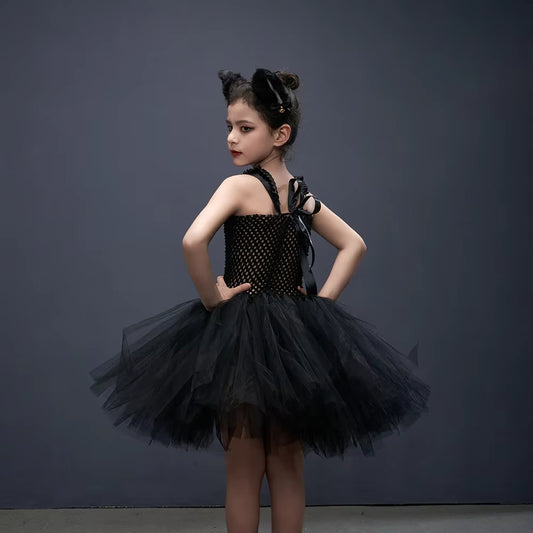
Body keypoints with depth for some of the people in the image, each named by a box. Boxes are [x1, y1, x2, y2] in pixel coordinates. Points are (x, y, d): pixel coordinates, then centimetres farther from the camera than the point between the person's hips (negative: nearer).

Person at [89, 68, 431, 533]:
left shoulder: (241, 185, -13)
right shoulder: (301, 194, 7)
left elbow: (193, 241, -28)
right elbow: (354, 244, 14)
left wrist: (210, 297, -14)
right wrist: (322, 300, 7)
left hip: (242, 335, -6)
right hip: (295, 337, 6)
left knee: (243, 472, 7)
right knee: (288, 468, 15)